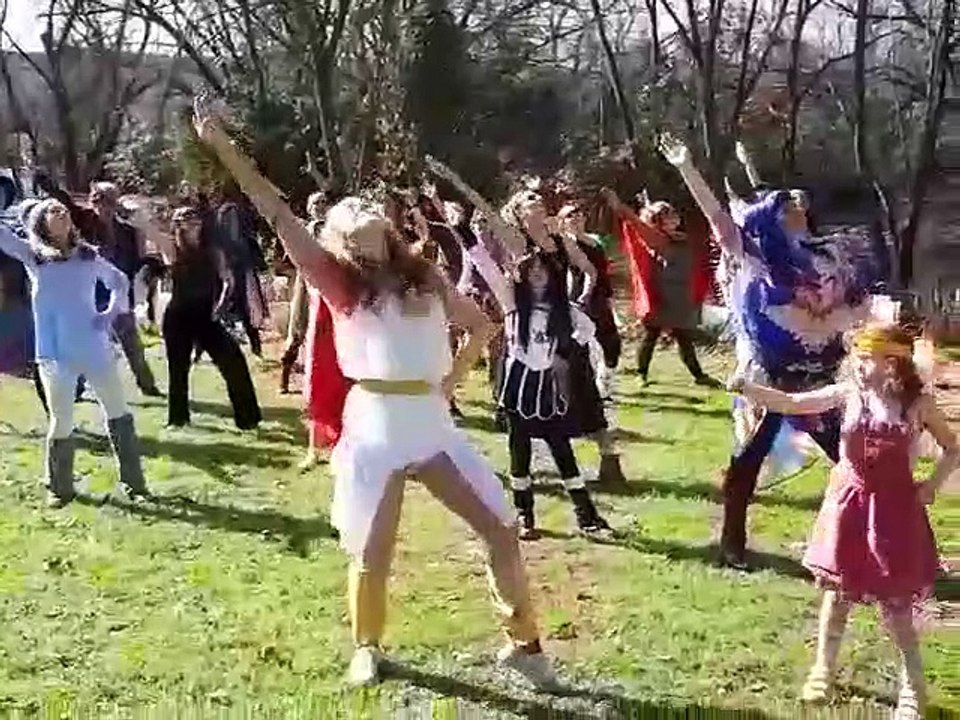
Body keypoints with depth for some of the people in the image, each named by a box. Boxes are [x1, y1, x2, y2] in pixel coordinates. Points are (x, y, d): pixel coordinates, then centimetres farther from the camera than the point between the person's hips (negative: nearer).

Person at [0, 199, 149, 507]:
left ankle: (133, 481, 18)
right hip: (55, 353, -2)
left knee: (118, 412, 6)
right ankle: (59, 488, 21)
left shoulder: (88, 255, 7)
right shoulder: (32, 255, 2)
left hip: (95, 348, 2)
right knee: (62, 421, 2)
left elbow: (119, 280, 21)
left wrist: (112, 311, 4)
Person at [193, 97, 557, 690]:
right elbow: (278, 214, -8)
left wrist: (453, 379, 11)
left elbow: (481, 325, 24)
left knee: (502, 532, 1)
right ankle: (368, 648, 32)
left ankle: (523, 643, 19)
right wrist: (224, 147, -14)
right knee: (372, 554, 5)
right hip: (375, 428, -3)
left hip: (433, 425, 3)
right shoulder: (340, 282, 1)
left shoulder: (425, 278, 12)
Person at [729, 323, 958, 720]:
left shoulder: (919, 403, -10)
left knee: (895, 604, 4)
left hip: (893, 508, -2)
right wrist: (746, 387, -26)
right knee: (837, 592, 14)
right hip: (848, 503, 2)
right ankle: (823, 671, 32)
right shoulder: (848, 393, -7)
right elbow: (791, 403, -12)